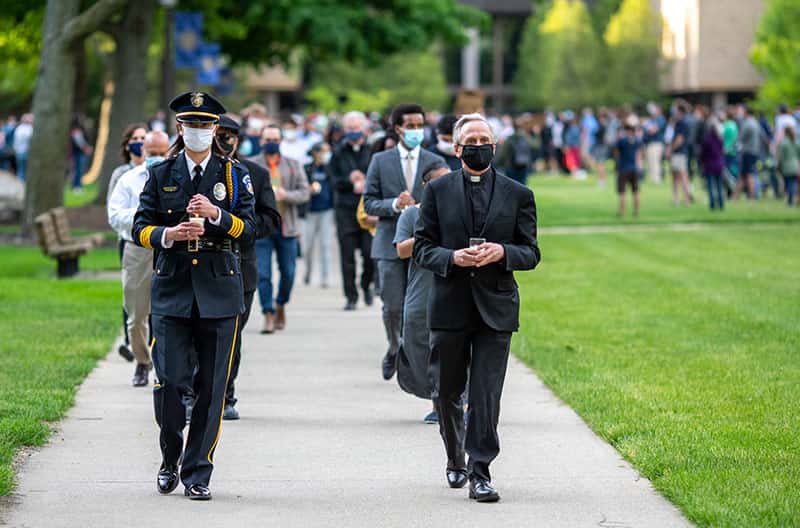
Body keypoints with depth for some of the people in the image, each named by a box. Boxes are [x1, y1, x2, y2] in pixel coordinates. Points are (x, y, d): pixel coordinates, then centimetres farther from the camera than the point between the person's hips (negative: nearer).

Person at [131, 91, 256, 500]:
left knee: (211, 387, 0)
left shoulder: (234, 175, 7)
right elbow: (140, 228, 6)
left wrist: (215, 214, -19)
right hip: (171, 290, 0)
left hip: (219, 293, 0)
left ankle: (197, 474, 8)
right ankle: (170, 459, 17)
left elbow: (248, 231, -1)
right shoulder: (161, 174, 9)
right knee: (169, 381, -7)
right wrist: (168, 234, -14)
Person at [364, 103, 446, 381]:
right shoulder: (380, 161, 7)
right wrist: (394, 205, -13)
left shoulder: (435, 162, 8)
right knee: (393, 307, -1)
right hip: (390, 243, 0)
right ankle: (394, 349, 25)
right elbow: (369, 203, 4)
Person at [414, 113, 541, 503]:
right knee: (447, 393, 11)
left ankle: (480, 472, -5)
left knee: (486, 395, -8)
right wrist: (452, 258, -16)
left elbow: (531, 253, 6)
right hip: (449, 306, 1)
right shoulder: (437, 191, 6)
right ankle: (455, 460, 32)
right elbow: (422, 248, 4)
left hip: (495, 306, -1)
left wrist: (502, 252, -15)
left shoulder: (518, 195, 6)